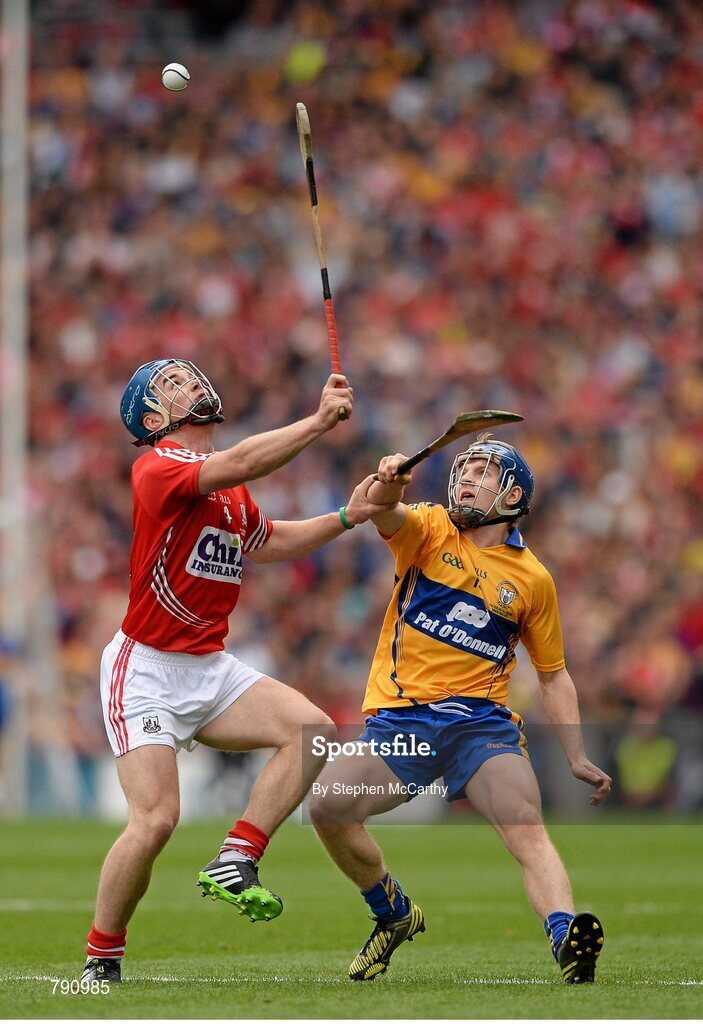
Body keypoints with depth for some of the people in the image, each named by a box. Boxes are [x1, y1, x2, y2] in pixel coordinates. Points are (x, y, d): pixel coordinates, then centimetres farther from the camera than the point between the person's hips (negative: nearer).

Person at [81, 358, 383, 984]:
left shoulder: (233, 492, 13)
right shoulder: (158, 466, -13)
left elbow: (270, 542, 30)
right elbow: (242, 463, -30)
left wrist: (346, 518, 18)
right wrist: (321, 420, -27)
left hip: (212, 668, 8)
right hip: (147, 670, -8)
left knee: (312, 731, -11)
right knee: (156, 819, -17)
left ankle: (234, 863, -8)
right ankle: (101, 963, -1)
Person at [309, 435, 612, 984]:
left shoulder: (533, 579, 11)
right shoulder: (429, 529, 8)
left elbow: (553, 675, 20)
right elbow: (385, 513, -16)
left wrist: (578, 758, 11)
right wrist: (387, 485, -41)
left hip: (482, 724, -1)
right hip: (400, 723, 1)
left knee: (527, 829, -26)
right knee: (328, 805, -19)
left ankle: (568, 940, -44)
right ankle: (396, 914, 6)